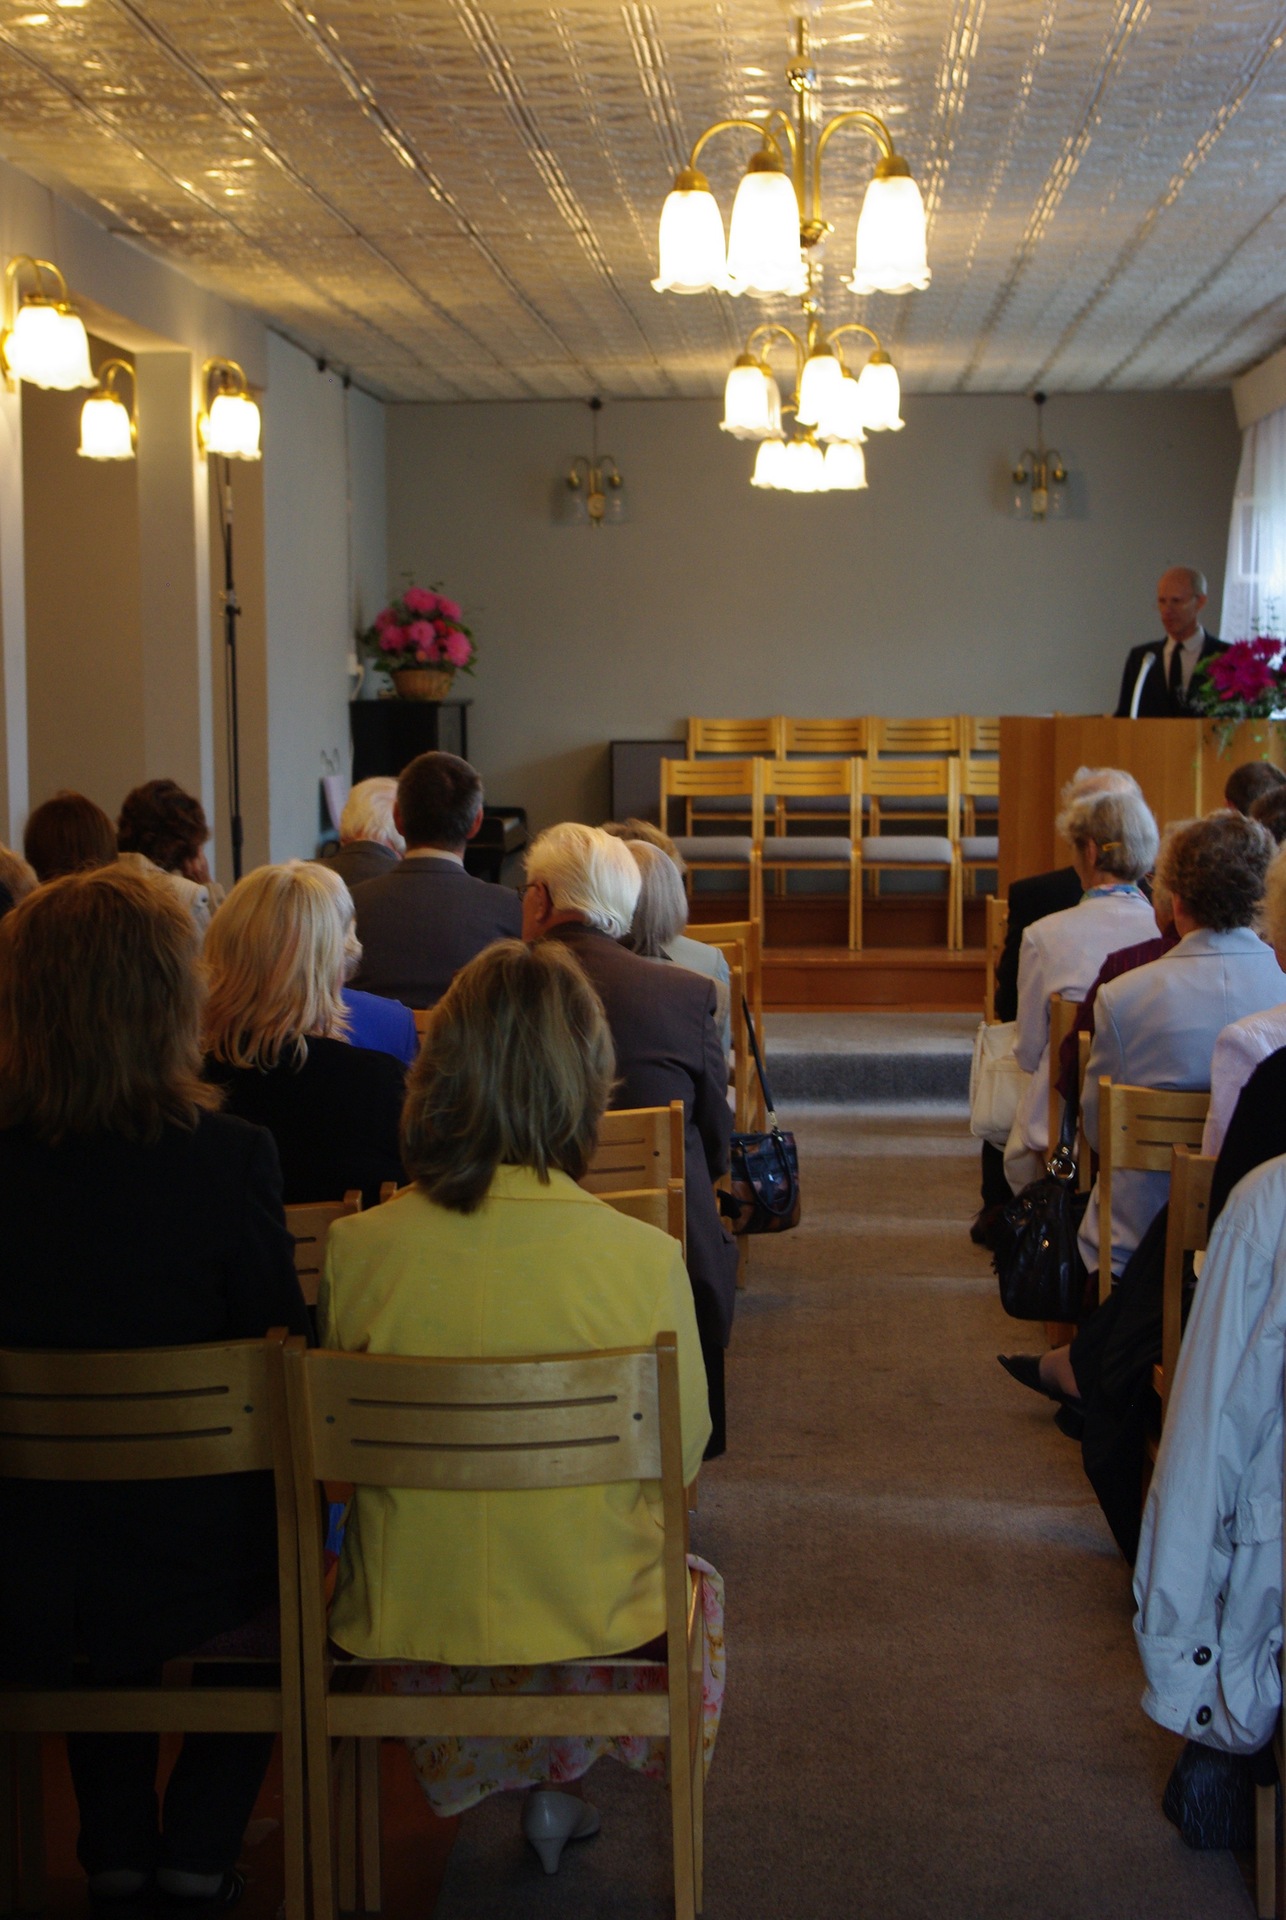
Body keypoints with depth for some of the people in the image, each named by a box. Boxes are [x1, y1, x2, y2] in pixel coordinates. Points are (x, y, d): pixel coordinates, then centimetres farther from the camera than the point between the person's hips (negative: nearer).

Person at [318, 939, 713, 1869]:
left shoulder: (358, 1249, -15)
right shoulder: (645, 1258, -19)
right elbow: (681, 1467, -5)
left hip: (407, 1620, 2)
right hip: (588, 1619, -1)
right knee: (690, 1574, 31)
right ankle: (553, 1791, 36)